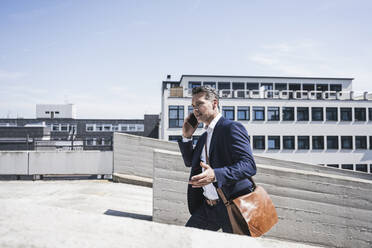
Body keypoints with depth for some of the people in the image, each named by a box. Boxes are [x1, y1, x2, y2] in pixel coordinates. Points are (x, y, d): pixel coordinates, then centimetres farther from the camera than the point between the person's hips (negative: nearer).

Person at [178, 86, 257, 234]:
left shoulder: (232, 128, -13)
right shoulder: (205, 136, 15)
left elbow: (249, 165, -23)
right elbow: (190, 162, 24)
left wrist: (215, 175, -37)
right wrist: (186, 137, 9)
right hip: (207, 206, 8)